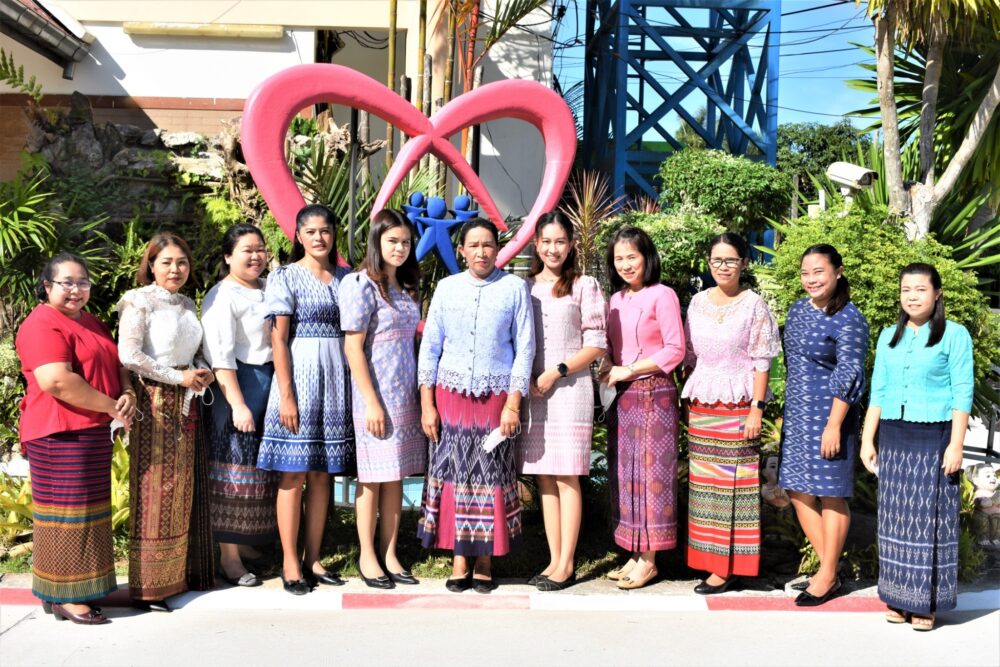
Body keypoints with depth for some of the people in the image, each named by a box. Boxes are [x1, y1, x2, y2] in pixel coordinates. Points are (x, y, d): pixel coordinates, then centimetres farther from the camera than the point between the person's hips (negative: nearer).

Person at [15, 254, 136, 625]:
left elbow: (116, 363, 19)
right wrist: (112, 407, -18)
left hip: (94, 432, 10)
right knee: (66, 510, -4)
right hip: (61, 433, -9)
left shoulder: (90, 322, 18)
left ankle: (83, 587, 24)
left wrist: (128, 394, -3)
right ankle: (63, 597, 4)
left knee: (88, 509, 14)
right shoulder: (42, 324, -13)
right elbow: (58, 382, -24)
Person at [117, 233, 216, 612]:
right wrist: (179, 377, -14)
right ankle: (148, 586, 2)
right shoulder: (139, 302, -6)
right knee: (155, 491, -5)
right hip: (154, 404, -7)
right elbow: (128, 355, -16)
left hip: (186, 404, 7)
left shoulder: (186, 304, 15)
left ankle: (184, 573, 18)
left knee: (187, 489, 8)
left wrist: (203, 371, 1)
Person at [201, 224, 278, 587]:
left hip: (272, 384, 8)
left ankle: (247, 544, 26)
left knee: (264, 472, 13)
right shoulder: (222, 297, -9)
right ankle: (229, 558, 5)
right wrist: (238, 404, -21)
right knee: (234, 473, -3)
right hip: (240, 387, -7)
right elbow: (220, 356, -16)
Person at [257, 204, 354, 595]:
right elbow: (278, 339, -7)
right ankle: (290, 563, 7)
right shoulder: (285, 277, -2)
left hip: (337, 379, 5)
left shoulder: (344, 278, 12)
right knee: (294, 473, -1)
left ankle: (312, 559, 17)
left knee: (322, 473, 8)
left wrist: (354, 386, 6)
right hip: (300, 376, -4)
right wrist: (286, 396, -14)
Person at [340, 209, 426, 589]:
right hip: (375, 393, -7)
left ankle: (389, 554, 19)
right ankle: (367, 556, 13)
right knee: (372, 477, 2)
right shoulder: (361, 285, -9)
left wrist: (421, 395, 9)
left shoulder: (406, 287, 12)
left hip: (406, 394, 7)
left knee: (396, 475, 10)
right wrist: (371, 402, -16)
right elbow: (353, 348, -13)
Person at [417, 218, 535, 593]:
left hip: (495, 396, -1)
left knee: (491, 477, 4)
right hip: (450, 394, 2)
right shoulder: (447, 288, 5)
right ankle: (459, 561, 12)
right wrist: (426, 404, 1)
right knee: (454, 474, 3)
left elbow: (524, 348, -1)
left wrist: (513, 404, -6)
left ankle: (485, 562, 15)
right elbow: (429, 346, 6)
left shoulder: (514, 288, 0)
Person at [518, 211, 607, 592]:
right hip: (532, 391, 4)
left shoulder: (584, 286, 1)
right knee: (544, 477, 6)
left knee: (566, 477, -4)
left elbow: (597, 345, -2)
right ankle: (554, 560, 14)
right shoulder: (525, 288, 12)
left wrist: (557, 372, -10)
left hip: (569, 389, -4)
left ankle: (566, 564, 3)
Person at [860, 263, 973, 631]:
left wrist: (956, 445, -12)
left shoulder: (955, 335, -2)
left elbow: (962, 394, -6)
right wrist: (867, 440, 8)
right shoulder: (888, 336, 11)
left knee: (929, 518, 0)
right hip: (893, 438, 5)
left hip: (933, 438, -4)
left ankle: (926, 602, 9)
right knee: (896, 518, 7)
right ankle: (898, 598, 16)